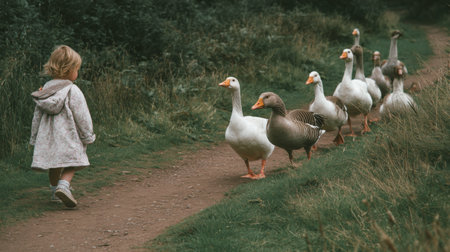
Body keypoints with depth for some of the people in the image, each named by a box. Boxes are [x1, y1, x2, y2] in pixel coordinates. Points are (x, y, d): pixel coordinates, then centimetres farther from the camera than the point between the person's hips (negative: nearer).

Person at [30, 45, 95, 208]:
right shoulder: (73, 91, -12)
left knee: (54, 165, 20)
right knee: (71, 164, 1)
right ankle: (63, 185, -21)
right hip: (68, 138, -6)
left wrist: (34, 138, 20)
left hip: (47, 138, 6)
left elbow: (37, 116, 10)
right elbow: (82, 117, -9)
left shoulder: (45, 89, 5)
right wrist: (88, 136, 3)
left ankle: (55, 189, 30)